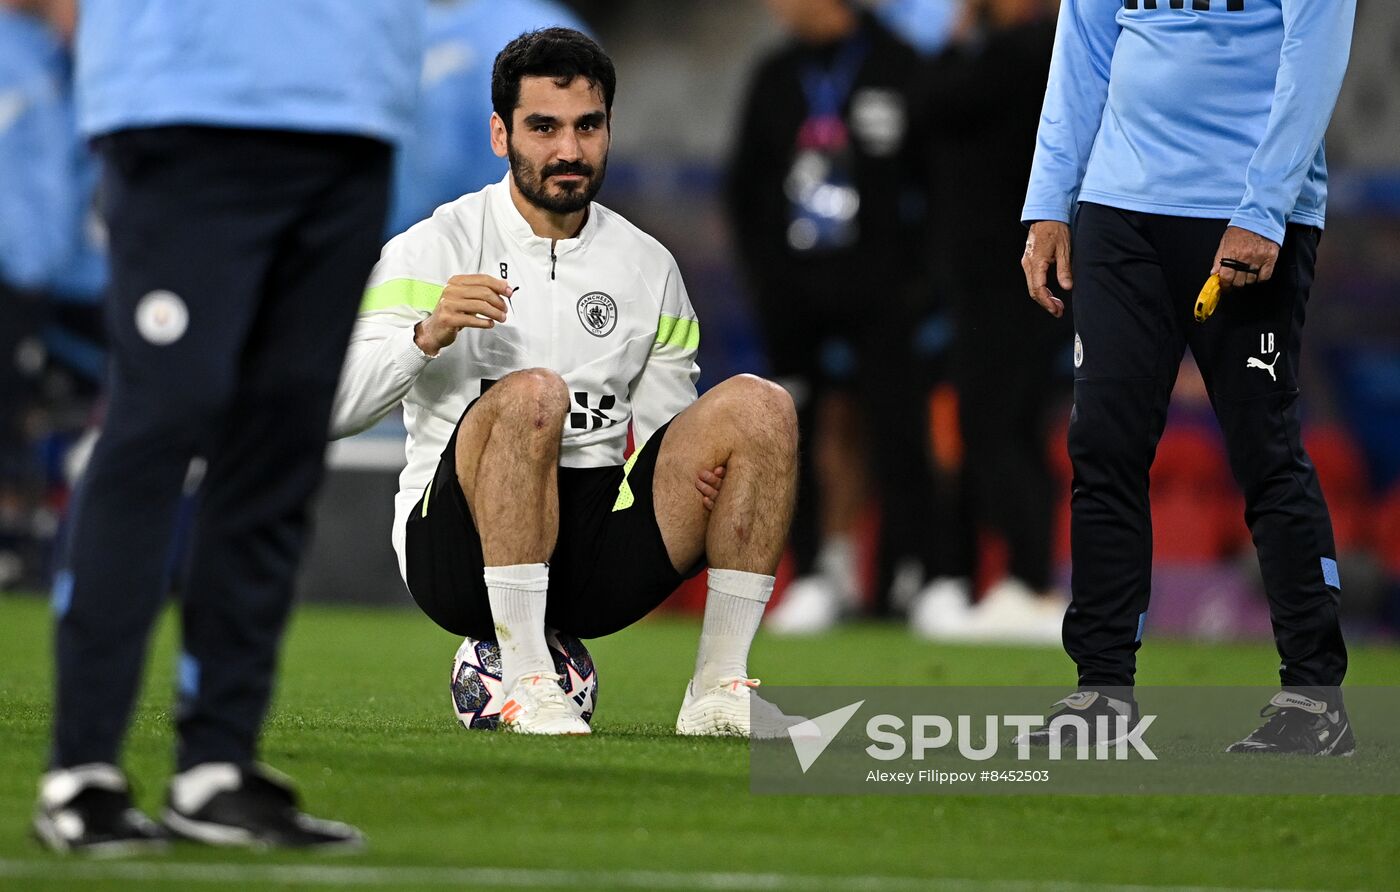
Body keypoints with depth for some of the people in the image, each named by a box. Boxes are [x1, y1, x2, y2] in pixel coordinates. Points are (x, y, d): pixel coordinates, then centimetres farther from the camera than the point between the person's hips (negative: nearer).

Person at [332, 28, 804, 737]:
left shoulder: (648, 267, 13)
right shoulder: (433, 249, -1)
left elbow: (670, 429, 19)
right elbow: (334, 410, -10)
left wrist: (707, 470, -5)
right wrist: (427, 334, -27)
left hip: (596, 548, 5)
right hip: (458, 556, -5)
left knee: (757, 404, -13)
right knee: (531, 392, -34)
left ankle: (719, 689, -14)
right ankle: (526, 682, -31)